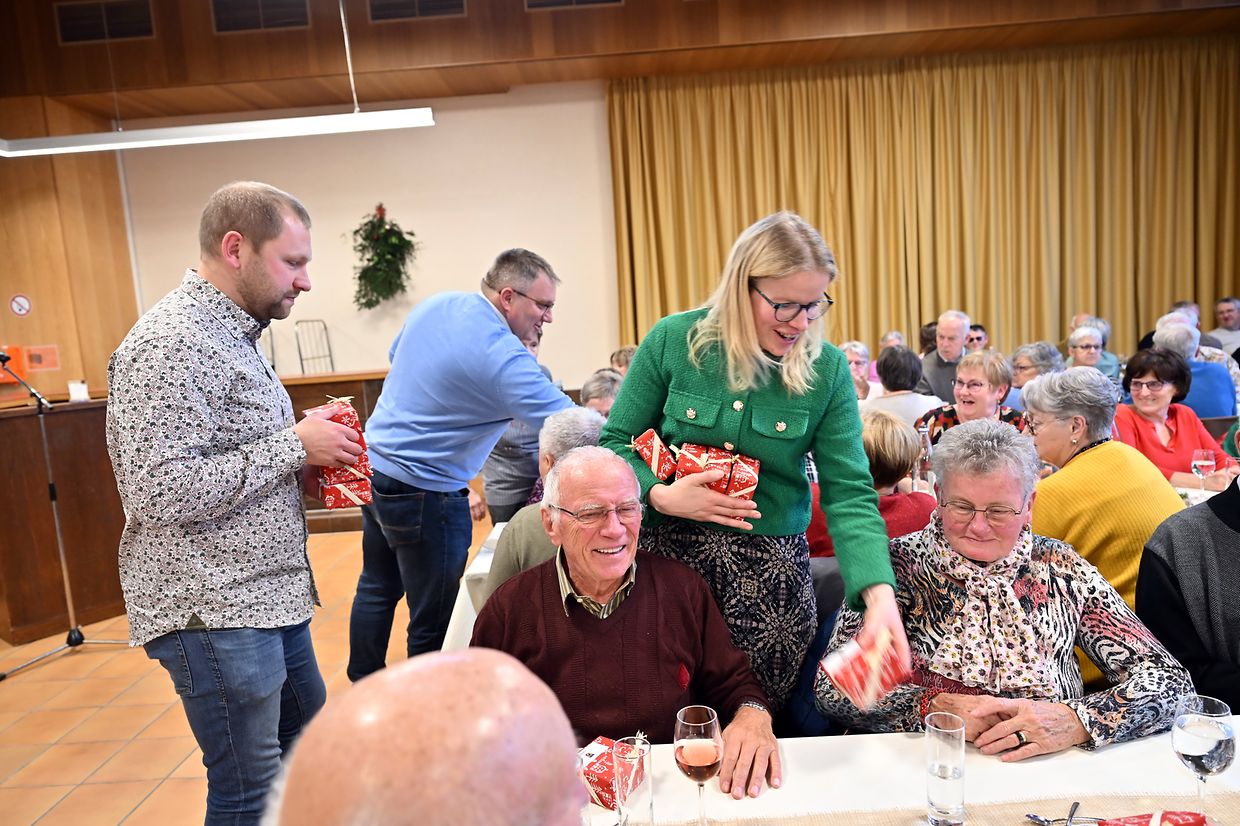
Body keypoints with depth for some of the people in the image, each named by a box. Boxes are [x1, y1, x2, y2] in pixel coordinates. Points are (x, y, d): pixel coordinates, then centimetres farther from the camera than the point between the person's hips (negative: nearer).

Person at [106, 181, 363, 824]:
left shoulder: (232, 334, 12)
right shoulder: (170, 344, -19)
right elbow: (163, 492, -25)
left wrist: (309, 455, 2)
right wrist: (293, 446, -19)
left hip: (270, 597, 10)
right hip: (214, 615, -9)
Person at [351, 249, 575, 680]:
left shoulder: (434, 305, 0)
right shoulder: (503, 358, -25)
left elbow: (396, 356, 18)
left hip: (374, 464, 10)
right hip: (424, 493, -10)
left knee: (377, 587, 25)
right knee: (434, 621, 6)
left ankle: (362, 685, 43)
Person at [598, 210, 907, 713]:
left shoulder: (828, 369, -6)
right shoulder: (673, 341, -7)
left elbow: (848, 492, -9)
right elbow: (616, 445, 0)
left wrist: (879, 593, -22)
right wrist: (660, 496, -18)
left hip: (772, 574, 1)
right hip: (669, 557, 0)